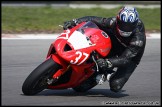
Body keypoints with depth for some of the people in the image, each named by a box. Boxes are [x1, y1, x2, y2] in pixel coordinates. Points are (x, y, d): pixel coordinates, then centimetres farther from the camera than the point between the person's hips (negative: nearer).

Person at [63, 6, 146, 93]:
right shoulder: (113, 23, -28)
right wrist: (75, 21, -32)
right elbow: (94, 19, -19)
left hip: (131, 58, -4)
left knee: (115, 86, -23)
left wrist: (107, 63, -57)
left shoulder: (138, 38, -39)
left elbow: (125, 59, -42)